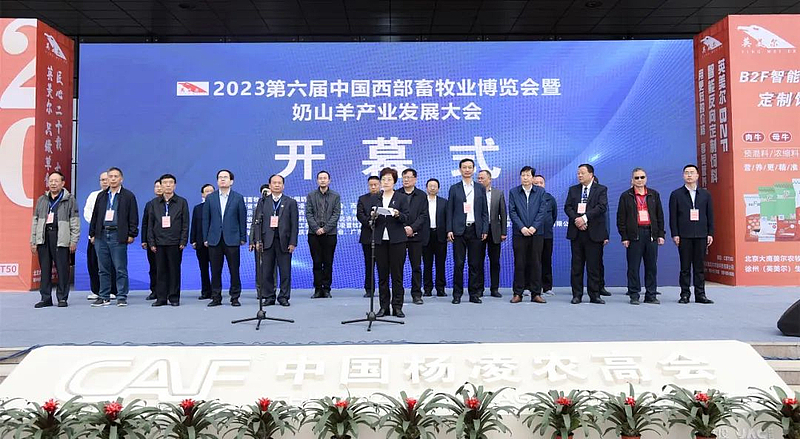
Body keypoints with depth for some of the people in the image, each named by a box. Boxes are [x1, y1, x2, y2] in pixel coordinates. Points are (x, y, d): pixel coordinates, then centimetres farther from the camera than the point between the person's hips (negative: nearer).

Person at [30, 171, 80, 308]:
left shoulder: (69, 199, 4)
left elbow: (75, 222, 1)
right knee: (45, 269, 6)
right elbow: (35, 221, 18)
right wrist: (33, 241, 13)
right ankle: (46, 298, 14)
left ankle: (62, 298, 5)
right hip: (43, 238, 4)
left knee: (62, 269, -3)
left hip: (61, 239, -4)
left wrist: (73, 241, -5)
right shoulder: (41, 200, 17)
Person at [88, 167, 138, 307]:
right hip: (101, 236, 5)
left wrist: (132, 234, -8)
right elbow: (95, 216, 18)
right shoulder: (101, 196, 16)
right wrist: (92, 234, 12)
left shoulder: (128, 196, 2)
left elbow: (133, 217, -1)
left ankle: (122, 297, 4)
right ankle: (104, 297, 16)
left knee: (120, 269, -2)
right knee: (103, 269, 9)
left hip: (118, 236, -5)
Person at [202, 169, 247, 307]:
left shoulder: (238, 197, 4)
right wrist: (205, 238, 4)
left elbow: (242, 218, 4)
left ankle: (235, 297, 9)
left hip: (232, 239, -2)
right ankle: (216, 297, 14)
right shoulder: (210, 198, 9)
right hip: (214, 239, 2)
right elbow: (206, 219, 9)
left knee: (234, 270, 0)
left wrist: (243, 238, 0)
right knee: (215, 270, 5)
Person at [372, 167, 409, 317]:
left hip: (397, 240, -2)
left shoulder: (402, 198, 6)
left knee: (397, 274, -2)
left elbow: (406, 218, -2)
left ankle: (397, 307, 5)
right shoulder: (375, 199, 13)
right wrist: (373, 217, -10)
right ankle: (384, 307, 11)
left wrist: (398, 214, -21)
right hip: (380, 240, 3)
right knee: (382, 274, 4)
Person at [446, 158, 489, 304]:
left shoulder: (480, 188, 12)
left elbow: (484, 211, 10)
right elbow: (450, 211, 5)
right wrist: (449, 230, -4)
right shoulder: (454, 189, 8)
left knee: (475, 264, 3)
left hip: (475, 230, 1)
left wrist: (485, 230, 1)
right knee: (458, 264, -1)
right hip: (459, 230, -1)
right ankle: (457, 294, 7)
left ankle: (474, 294, 12)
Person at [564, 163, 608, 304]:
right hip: (576, 232, 3)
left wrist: (585, 218, -18)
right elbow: (567, 207, 4)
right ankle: (577, 295, 11)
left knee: (594, 266, 1)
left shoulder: (601, 189, 4)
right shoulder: (573, 190, 14)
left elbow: (602, 207, -9)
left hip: (593, 233, -2)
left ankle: (594, 295, 9)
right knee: (576, 265, 5)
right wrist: (576, 220, -13)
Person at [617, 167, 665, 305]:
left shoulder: (654, 194, 13)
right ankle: (634, 295, 7)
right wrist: (624, 237, -5)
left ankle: (651, 295, 14)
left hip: (651, 234, 3)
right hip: (634, 235, -3)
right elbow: (621, 218, 2)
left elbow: (660, 215, 14)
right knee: (633, 267, 0)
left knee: (652, 266, 5)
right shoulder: (626, 196, 4)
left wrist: (661, 234, 6)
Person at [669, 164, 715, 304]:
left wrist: (710, 233, 3)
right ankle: (685, 294, 6)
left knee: (699, 266, 4)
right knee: (685, 267, 1)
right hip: (684, 236, -2)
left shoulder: (705, 194, 12)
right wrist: (674, 234, -7)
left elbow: (710, 215, 11)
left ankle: (700, 294, 10)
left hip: (701, 235, 2)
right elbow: (673, 216, 1)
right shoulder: (676, 194, 5)